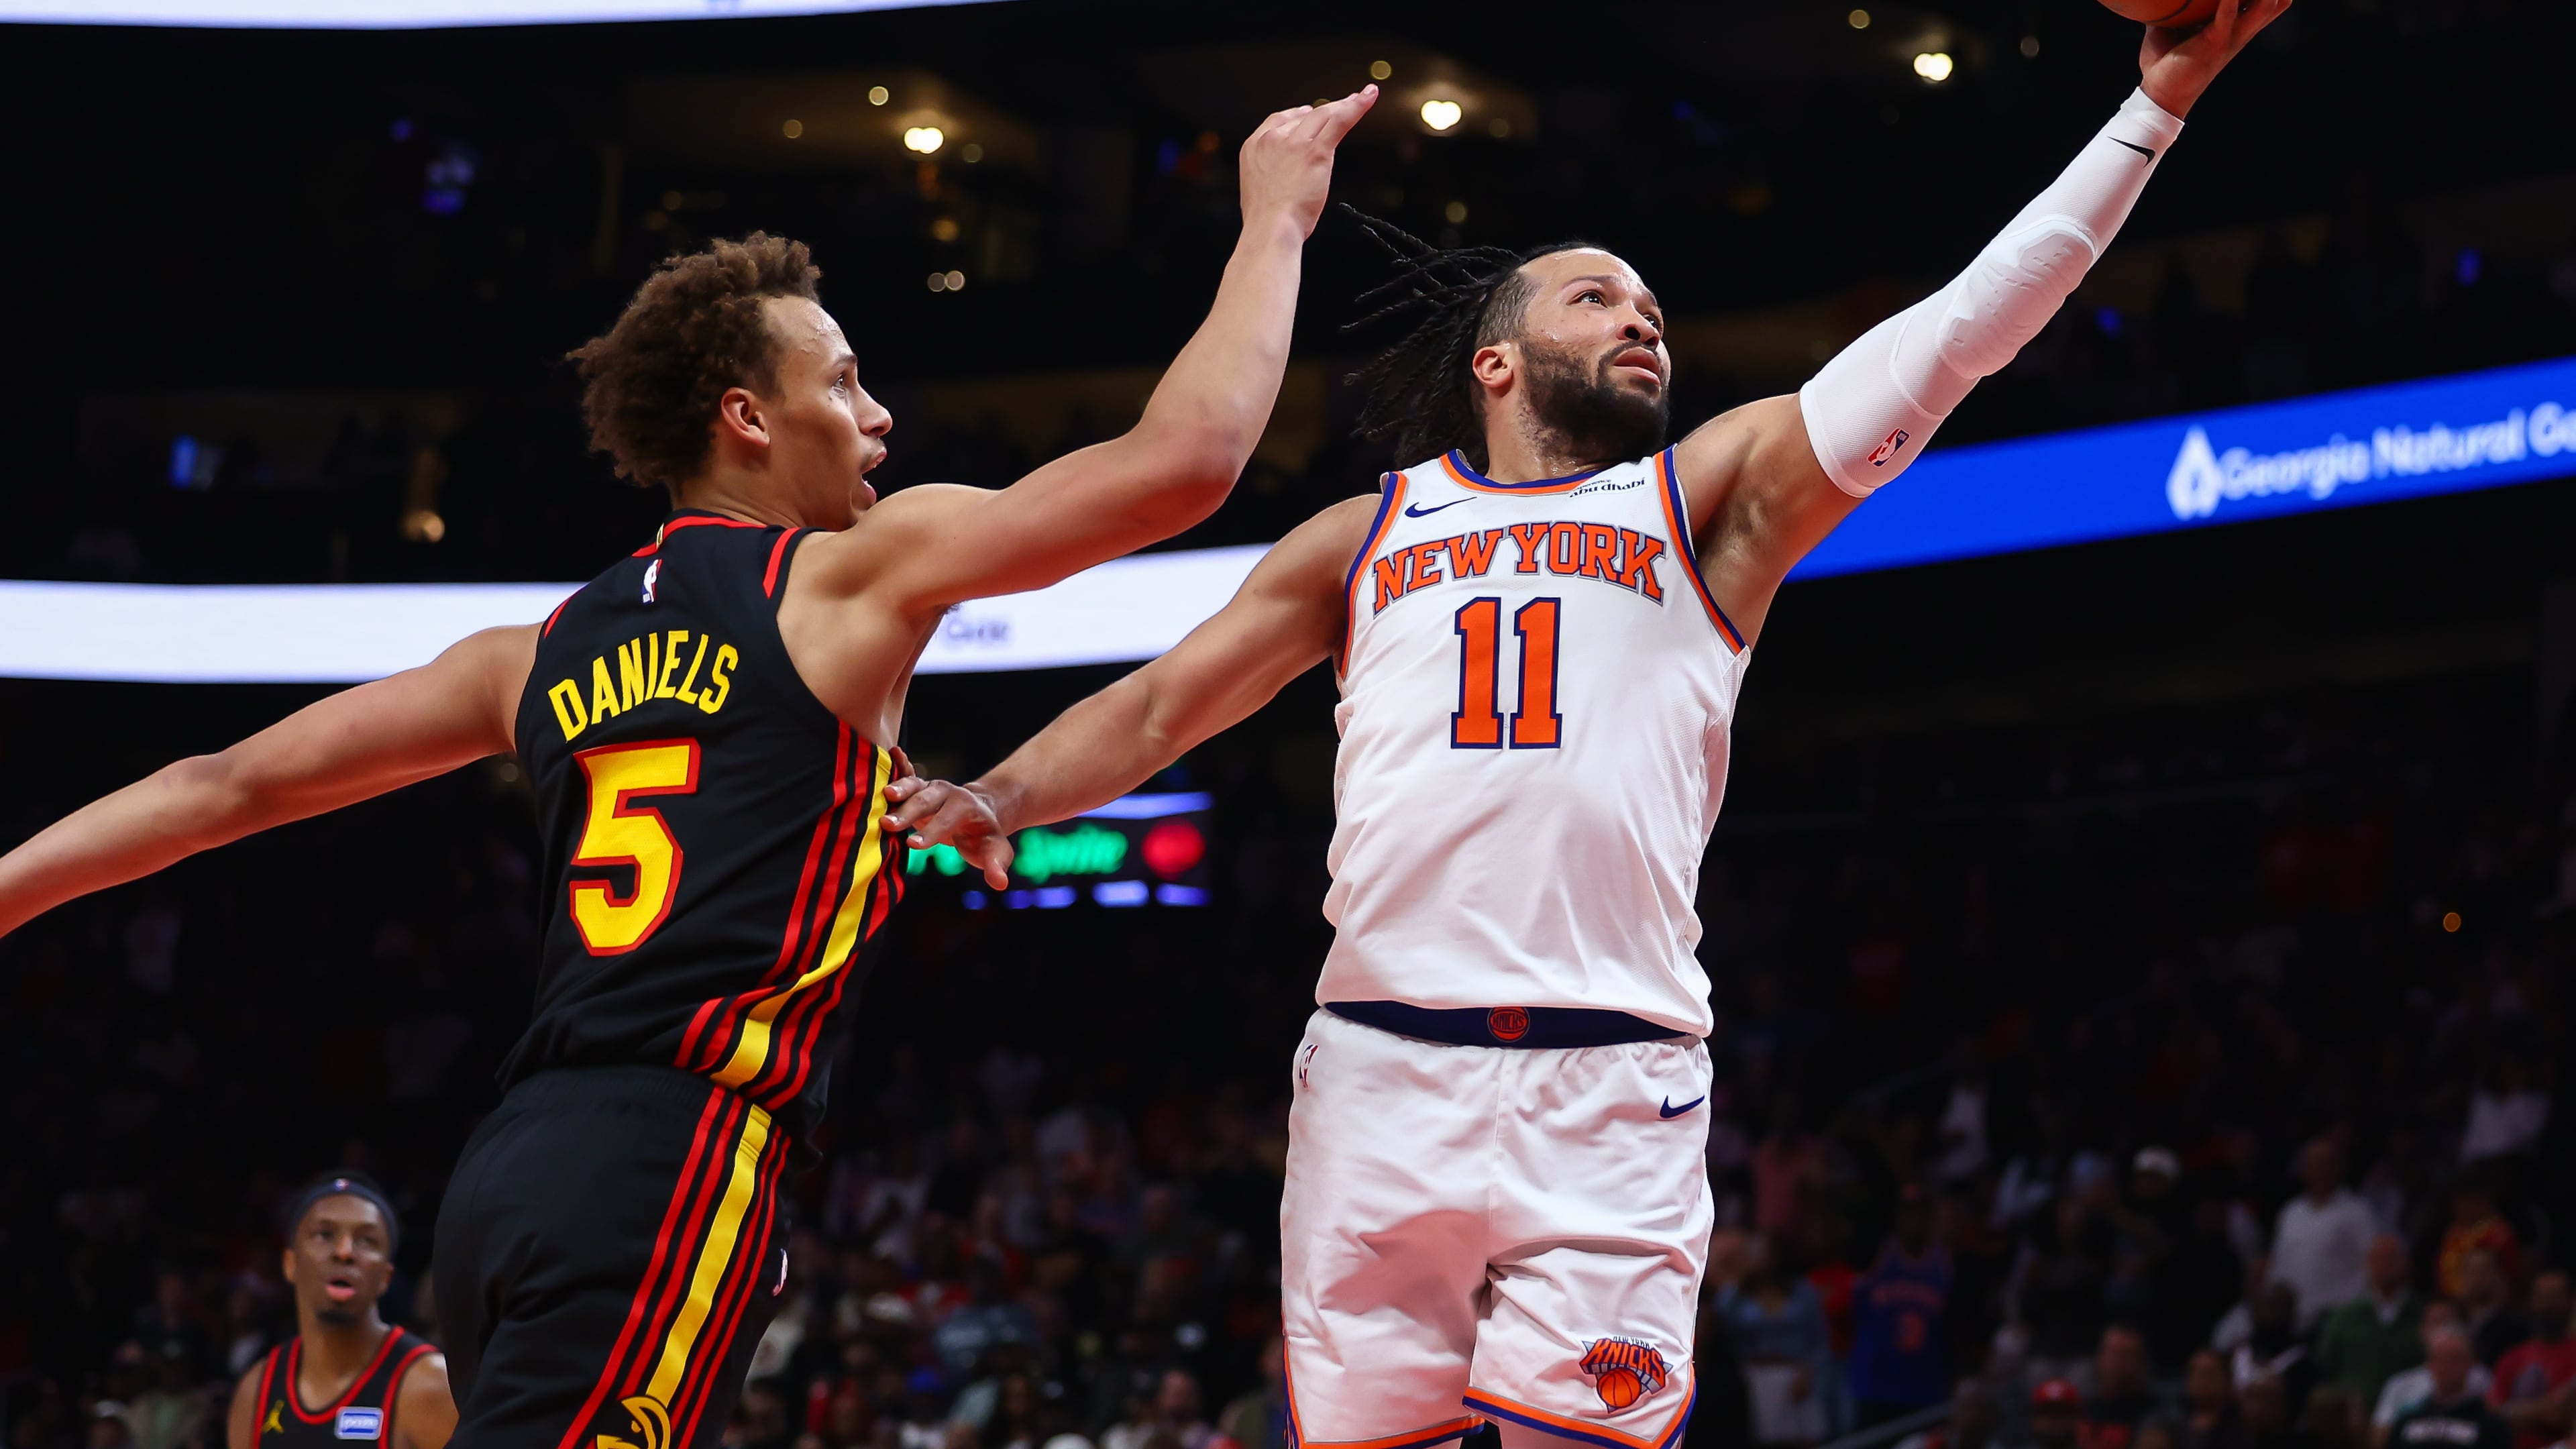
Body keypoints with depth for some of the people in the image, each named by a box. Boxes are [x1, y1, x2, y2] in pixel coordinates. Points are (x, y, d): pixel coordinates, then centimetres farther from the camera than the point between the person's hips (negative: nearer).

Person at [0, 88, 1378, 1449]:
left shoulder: (549, 649, 21)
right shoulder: (857, 572, 4)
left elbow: (233, 783, 22)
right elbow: (1182, 458, 0)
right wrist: (1275, 220, 13)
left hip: (510, 1171, 8)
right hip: (673, 1157, -7)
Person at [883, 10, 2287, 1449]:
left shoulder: (1711, 495, 16)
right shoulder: (1366, 537, 21)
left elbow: (1952, 335, 9)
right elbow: (1161, 704, 20)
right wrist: (1002, 795, 0)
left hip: (1612, 1096, -1)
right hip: (1378, 1073, 1)